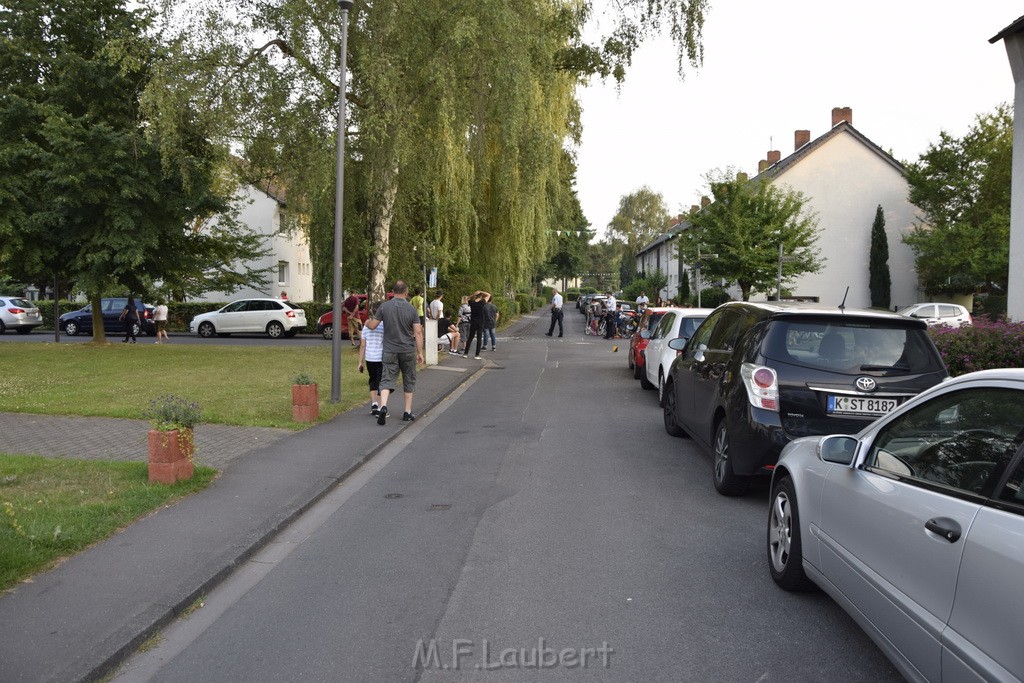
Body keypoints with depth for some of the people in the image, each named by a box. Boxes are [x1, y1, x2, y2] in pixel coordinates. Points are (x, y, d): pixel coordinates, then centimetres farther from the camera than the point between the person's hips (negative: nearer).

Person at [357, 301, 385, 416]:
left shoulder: (367, 326, 2)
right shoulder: (385, 325, -8)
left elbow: (362, 345, 4)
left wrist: (361, 361, 10)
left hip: (369, 359, 3)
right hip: (382, 358, -3)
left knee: (373, 380, 20)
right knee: (381, 382, 4)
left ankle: (374, 403, 10)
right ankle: (379, 408, 4)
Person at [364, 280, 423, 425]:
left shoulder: (384, 307, -3)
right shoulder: (411, 309, -5)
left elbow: (372, 326, 2)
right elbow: (418, 332, -7)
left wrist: (367, 321, 25)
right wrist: (420, 352, 0)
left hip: (390, 351, 0)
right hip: (408, 351, 0)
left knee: (387, 380, 0)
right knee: (409, 381, 13)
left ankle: (383, 406, -23)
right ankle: (408, 412, 18)